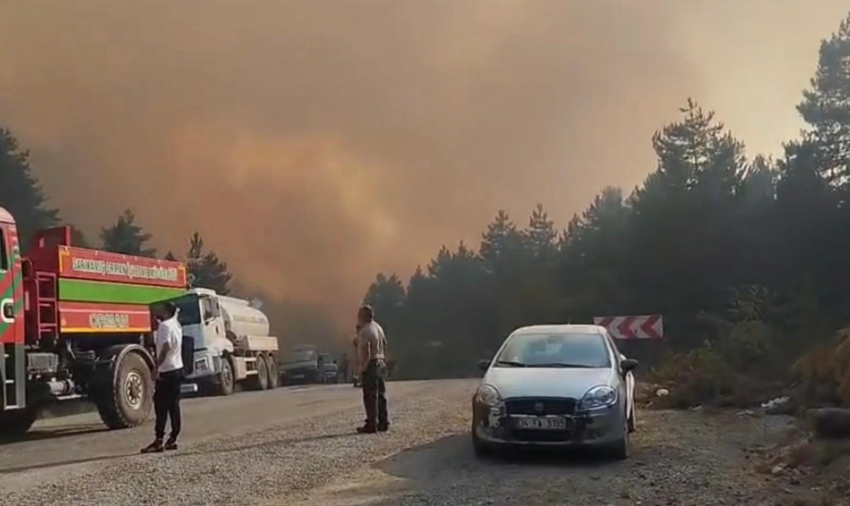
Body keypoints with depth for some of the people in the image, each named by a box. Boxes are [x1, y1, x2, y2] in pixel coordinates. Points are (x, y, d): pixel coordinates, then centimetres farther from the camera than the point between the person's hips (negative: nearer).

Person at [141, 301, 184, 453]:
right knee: (173, 405, 9)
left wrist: (156, 367, -25)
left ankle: (158, 441, -11)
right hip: (177, 368, 9)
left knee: (161, 405, -8)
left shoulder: (165, 325, -13)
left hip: (167, 371, -9)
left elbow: (165, 347, -23)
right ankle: (172, 439, 10)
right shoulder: (176, 325, 15)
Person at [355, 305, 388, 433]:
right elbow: (384, 344, 20)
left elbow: (366, 352, -22)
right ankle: (383, 423, 17)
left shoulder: (364, 331, -17)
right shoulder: (378, 327, 12)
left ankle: (371, 425, -4)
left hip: (370, 365, -9)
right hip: (381, 363, 9)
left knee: (370, 397, -5)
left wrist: (362, 367, -16)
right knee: (380, 395, 13)